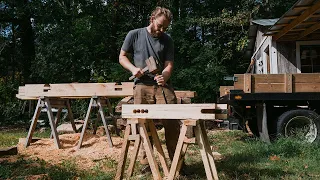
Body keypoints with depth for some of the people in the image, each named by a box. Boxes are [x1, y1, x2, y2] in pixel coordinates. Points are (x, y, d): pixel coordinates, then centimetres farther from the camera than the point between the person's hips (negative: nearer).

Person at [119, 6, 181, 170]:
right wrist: (133, 69, -8)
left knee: (172, 123, -6)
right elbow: (122, 57, 12)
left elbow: (169, 64, 6)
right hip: (142, 86, -1)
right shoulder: (134, 35, 6)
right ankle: (145, 161, 13)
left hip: (163, 86, 2)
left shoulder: (167, 40, 11)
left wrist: (164, 76, -16)